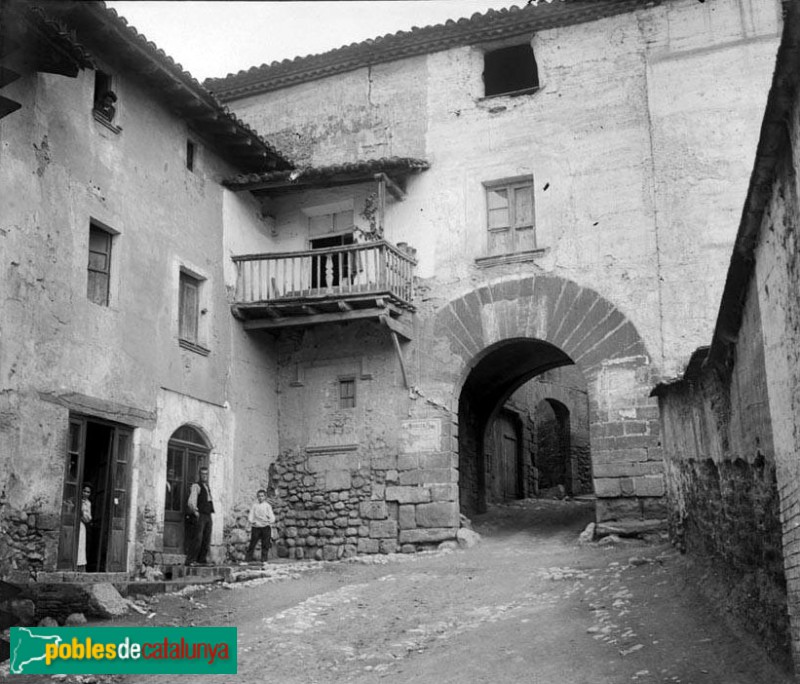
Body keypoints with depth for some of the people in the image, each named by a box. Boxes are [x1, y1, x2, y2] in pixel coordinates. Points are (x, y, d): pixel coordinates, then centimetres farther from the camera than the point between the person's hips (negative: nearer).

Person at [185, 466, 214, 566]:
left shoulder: (207, 488, 22)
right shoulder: (196, 486, -4)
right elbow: (191, 501, -17)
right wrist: (194, 510, -33)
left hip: (207, 516, 8)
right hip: (199, 516, -8)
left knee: (206, 540, 6)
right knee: (197, 539, -13)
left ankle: (202, 560, 10)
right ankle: (190, 560, -11)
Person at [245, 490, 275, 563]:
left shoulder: (267, 506, 6)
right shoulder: (254, 505, 9)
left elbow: (271, 515, -2)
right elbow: (251, 514, 3)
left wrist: (271, 521, -23)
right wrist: (251, 521, -18)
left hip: (266, 527, 0)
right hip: (256, 527, 0)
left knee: (265, 544, -1)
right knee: (252, 544, -1)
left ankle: (264, 560, 6)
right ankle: (248, 559, 3)